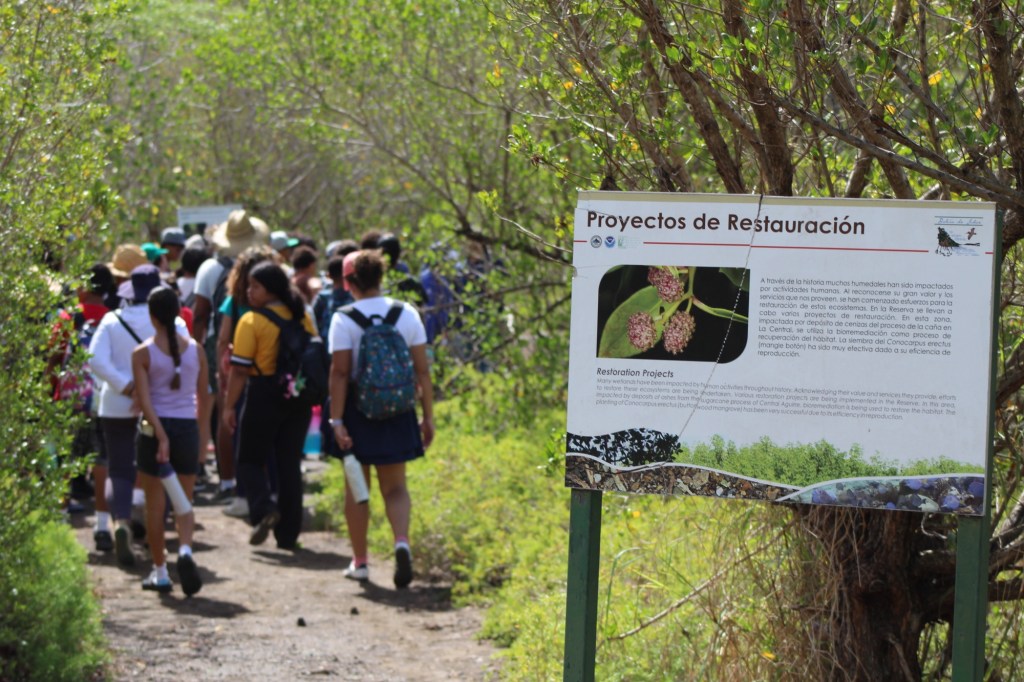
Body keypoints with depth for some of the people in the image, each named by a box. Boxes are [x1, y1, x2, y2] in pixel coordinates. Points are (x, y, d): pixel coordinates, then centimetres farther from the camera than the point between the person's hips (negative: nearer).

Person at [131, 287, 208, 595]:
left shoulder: (143, 353, -7)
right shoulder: (195, 349, 1)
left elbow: (145, 401, -15)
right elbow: (204, 395, 7)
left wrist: (160, 435, -17)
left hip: (154, 428, -2)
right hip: (187, 428, 2)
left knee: (155, 503, 8)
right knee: (184, 500, 11)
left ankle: (160, 571, 12)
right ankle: (185, 549, -17)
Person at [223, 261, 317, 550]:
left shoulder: (251, 321, -11)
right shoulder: (303, 317, 5)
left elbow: (240, 369, -13)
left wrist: (229, 406, -7)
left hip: (264, 394, -5)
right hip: (298, 397, 5)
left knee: (250, 460, 10)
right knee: (290, 463, 10)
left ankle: (263, 508, -16)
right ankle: (288, 534, 12)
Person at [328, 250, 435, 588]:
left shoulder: (344, 319, -9)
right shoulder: (407, 314, 0)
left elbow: (339, 373, -13)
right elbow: (422, 370, 0)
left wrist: (336, 420, -13)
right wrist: (428, 415, 6)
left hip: (357, 408, -2)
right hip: (398, 409, 2)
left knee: (356, 488, 11)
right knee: (395, 486, 10)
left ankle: (360, 561, 17)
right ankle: (401, 541, -16)